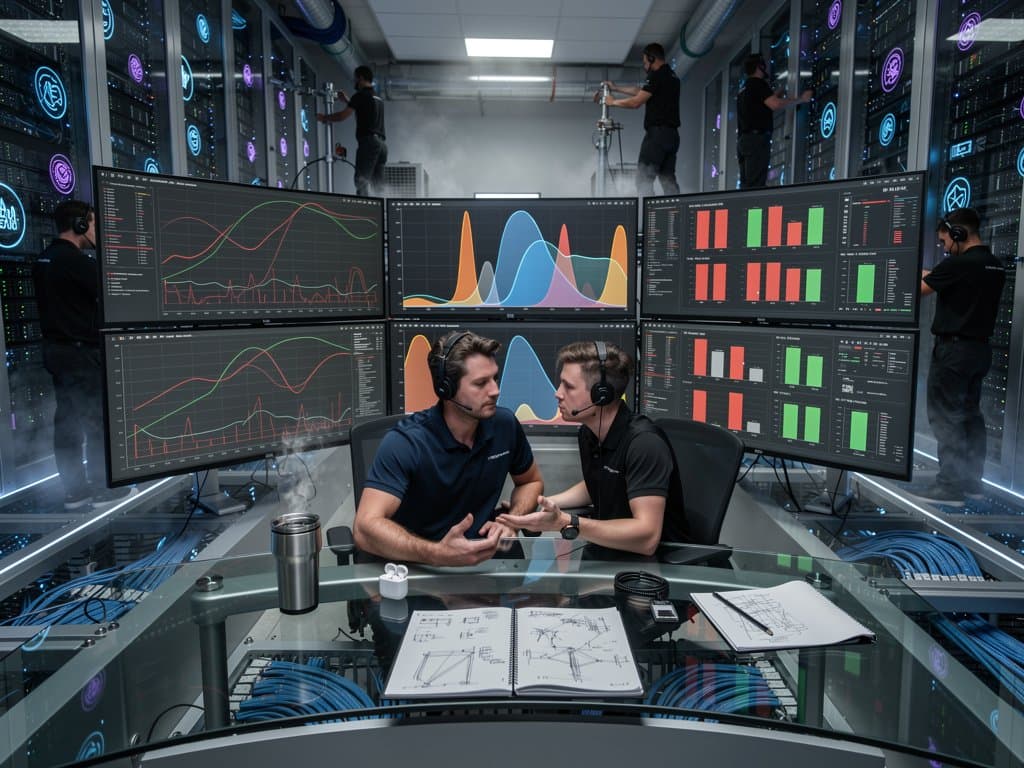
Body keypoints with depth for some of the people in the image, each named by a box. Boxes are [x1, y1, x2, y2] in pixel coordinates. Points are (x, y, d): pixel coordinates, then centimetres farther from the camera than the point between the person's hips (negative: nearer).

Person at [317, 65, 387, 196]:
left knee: (361, 181, -13)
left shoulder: (361, 95, -1)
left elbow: (343, 116, -2)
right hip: (382, 143, 8)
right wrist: (347, 101, 40)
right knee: (378, 184, 6)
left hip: (369, 141, -8)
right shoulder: (378, 98, 21)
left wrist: (324, 118, 13)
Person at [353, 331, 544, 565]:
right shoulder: (404, 443, -19)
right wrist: (438, 555, -42)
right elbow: (366, 529, -28)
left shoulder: (505, 424, -5)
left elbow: (531, 482, 14)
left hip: (480, 560, 4)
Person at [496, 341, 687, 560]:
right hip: (609, 551, 7)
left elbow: (647, 538, -33)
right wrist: (541, 503, 6)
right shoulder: (588, 432, -1)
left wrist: (565, 523, -38)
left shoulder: (644, 443, -25)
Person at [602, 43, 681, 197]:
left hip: (657, 133, -9)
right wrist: (616, 88, 36)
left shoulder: (657, 76, -8)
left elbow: (636, 102, -9)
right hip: (671, 134, 9)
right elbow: (641, 91, 31)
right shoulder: (671, 76, 21)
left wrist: (613, 102, 6)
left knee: (644, 178, -10)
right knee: (668, 178, 7)